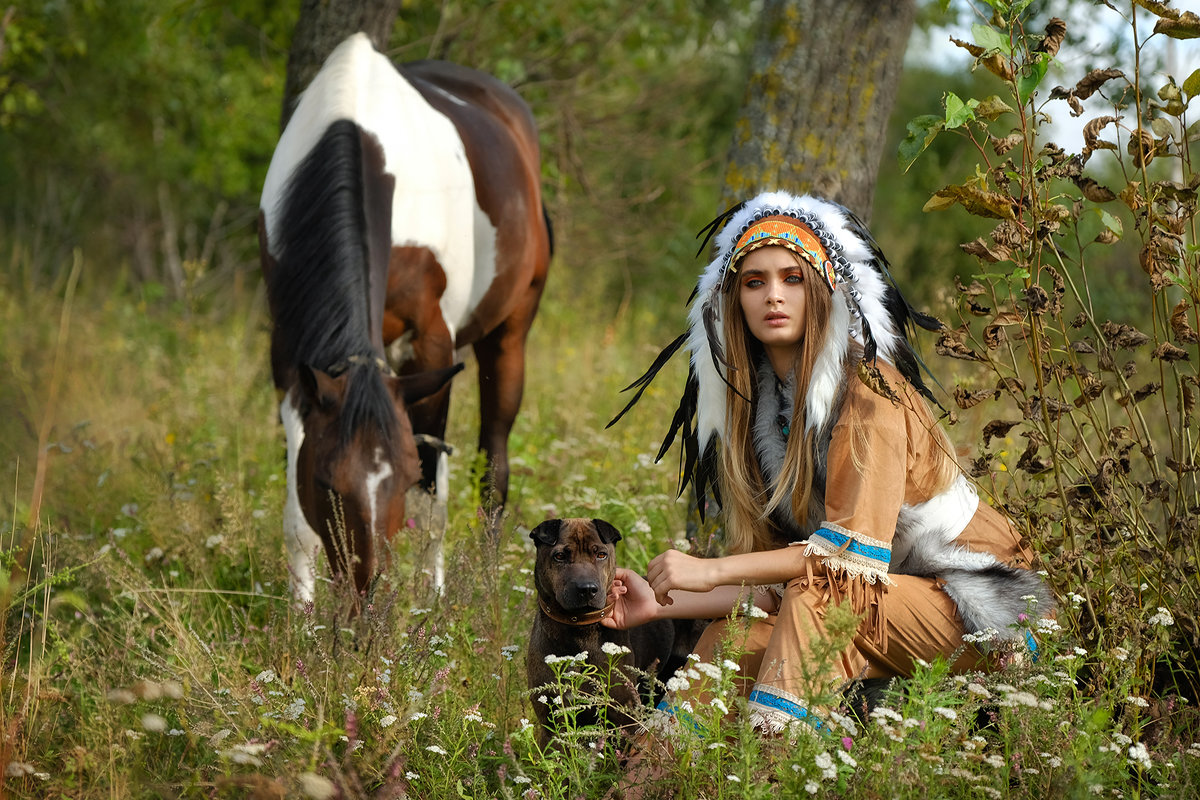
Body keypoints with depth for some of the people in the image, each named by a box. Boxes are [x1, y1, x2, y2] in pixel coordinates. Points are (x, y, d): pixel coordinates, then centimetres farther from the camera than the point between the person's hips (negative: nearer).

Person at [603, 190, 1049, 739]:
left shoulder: (867, 386, -17)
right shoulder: (753, 402, 5)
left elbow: (855, 549, -25)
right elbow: (771, 581, 4)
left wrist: (710, 571, -25)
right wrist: (660, 603, -9)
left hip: (971, 609, -7)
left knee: (819, 592, -31)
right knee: (732, 641, -14)